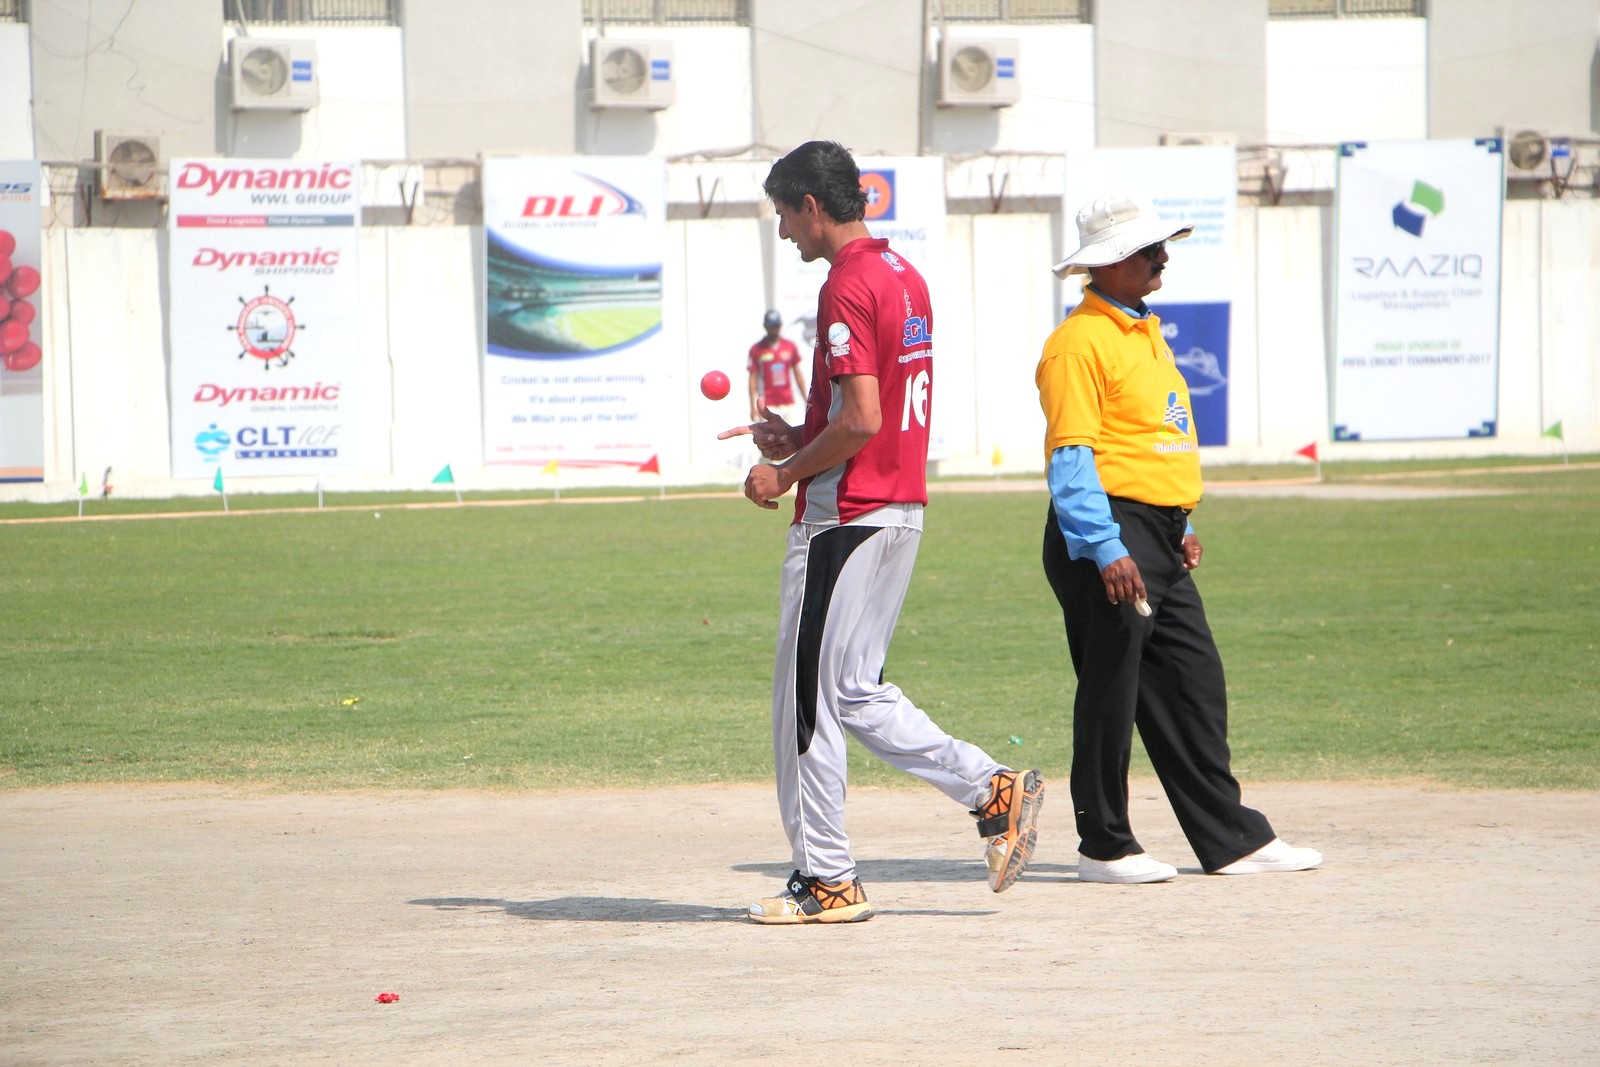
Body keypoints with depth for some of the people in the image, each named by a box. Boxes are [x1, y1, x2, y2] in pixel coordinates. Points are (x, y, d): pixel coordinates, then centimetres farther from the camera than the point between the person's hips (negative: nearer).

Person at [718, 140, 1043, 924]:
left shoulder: (847, 287, -16)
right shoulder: (905, 277, 14)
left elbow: (861, 419, -24)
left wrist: (787, 473, -11)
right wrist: (801, 442, 14)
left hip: (843, 518, -10)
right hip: (902, 510, 10)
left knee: (807, 699, -2)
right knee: (855, 692, 15)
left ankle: (826, 881, 2)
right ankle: (995, 792, 6)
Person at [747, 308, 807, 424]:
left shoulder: (790, 346, 9)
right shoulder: (757, 349, 0)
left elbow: (798, 374, 14)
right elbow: (753, 379, 1)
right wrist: (753, 406, -4)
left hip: (789, 405, 3)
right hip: (768, 405, -3)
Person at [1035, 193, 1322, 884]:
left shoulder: (1144, 333, 18)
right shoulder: (1080, 342, -13)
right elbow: (1071, 458, -18)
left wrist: (1179, 529, 22)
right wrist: (1105, 550, -23)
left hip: (1160, 540, 9)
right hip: (1108, 536, -9)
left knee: (1195, 686, 9)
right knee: (1110, 692, -3)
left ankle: (1232, 840, 13)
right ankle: (1104, 847, 6)